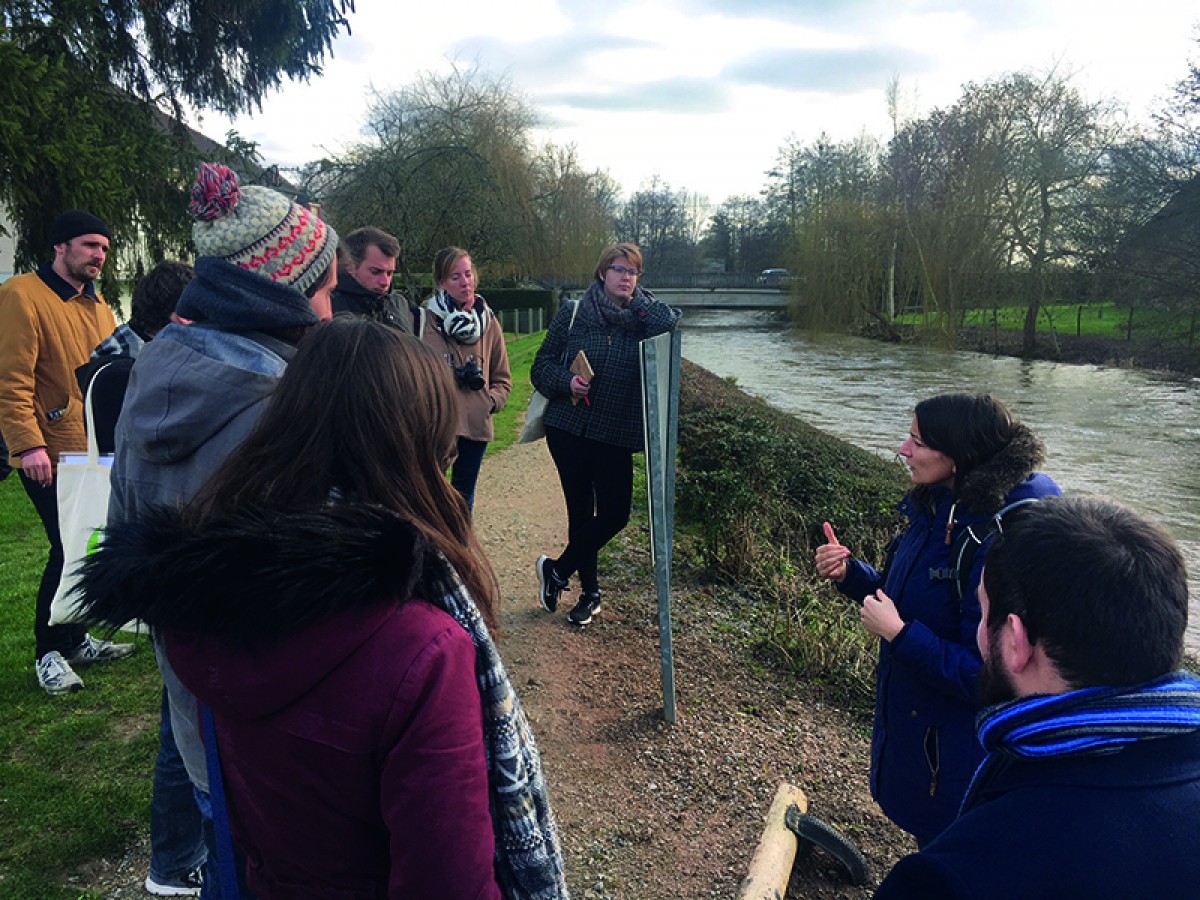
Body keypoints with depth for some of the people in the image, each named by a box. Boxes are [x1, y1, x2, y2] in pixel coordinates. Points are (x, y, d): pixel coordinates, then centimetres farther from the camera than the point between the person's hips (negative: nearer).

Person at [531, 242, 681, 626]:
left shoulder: (643, 318, 4)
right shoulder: (573, 314, 1)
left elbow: (671, 323, -18)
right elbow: (542, 364, 2)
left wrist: (635, 297, -7)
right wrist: (566, 381, -17)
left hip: (615, 435, 2)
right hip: (568, 428, -1)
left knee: (615, 513, -2)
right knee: (581, 511, 6)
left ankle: (557, 570, 21)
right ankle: (590, 592, 27)